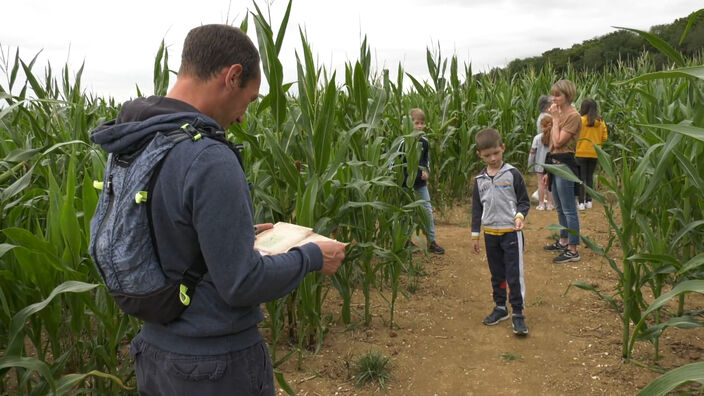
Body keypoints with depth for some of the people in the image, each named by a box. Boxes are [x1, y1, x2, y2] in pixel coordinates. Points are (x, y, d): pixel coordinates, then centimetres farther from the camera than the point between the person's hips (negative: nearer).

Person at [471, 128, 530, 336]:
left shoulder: (512, 174, -7)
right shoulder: (480, 180, 5)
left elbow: (524, 201, -1)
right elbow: (476, 208, 11)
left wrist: (520, 215, -21)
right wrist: (475, 234, 11)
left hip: (511, 232, -4)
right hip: (490, 233, 4)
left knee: (514, 275, -3)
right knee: (497, 275, 15)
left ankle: (518, 314, 6)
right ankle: (500, 307, 29)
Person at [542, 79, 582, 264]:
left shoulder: (573, 116, -14)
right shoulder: (560, 114, 13)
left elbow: (558, 142, -21)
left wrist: (555, 119, -14)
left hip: (565, 165, -10)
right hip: (555, 164, 10)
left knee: (569, 210, -5)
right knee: (559, 208, 19)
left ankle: (573, 250, 1)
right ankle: (563, 242, 32)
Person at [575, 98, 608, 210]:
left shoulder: (581, 120, -13)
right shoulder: (600, 122, 0)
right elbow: (604, 137, 4)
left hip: (582, 153, -4)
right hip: (595, 153, 4)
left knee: (581, 177, 2)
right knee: (590, 177, 16)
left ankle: (581, 203, -1)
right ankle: (589, 201, 18)